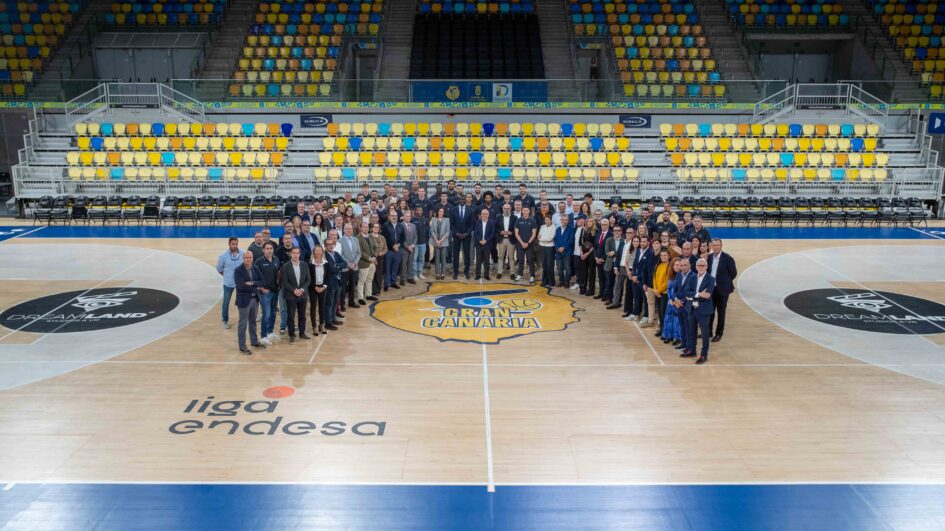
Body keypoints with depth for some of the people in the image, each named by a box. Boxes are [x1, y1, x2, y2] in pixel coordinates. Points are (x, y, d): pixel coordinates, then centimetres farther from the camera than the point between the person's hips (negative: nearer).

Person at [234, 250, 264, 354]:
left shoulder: (255, 269, 6)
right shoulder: (238, 271, -11)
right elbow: (241, 286, -20)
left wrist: (252, 283, -21)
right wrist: (256, 288, -15)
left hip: (255, 299, 6)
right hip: (244, 300, -6)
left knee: (253, 322, 18)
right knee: (243, 324, 2)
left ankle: (254, 342, 32)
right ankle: (242, 346, 10)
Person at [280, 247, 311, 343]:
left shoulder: (304, 265, 5)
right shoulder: (285, 266, -5)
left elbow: (308, 279, 4)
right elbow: (285, 282, -8)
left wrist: (302, 289, -10)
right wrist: (294, 290, -17)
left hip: (303, 294, 3)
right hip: (290, 295, -3)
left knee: (302, 315, 10)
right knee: (291, 316, 1)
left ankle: (302, 333, 22)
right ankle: (292, 335, 9)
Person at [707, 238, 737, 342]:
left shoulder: (727, 258, -13)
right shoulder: (709, 257, 2)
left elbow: (733, 273, -6)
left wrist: (725, 281, 1)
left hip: (722, 289, -4)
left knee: (721, 312, 6)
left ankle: (719, 334, 16)